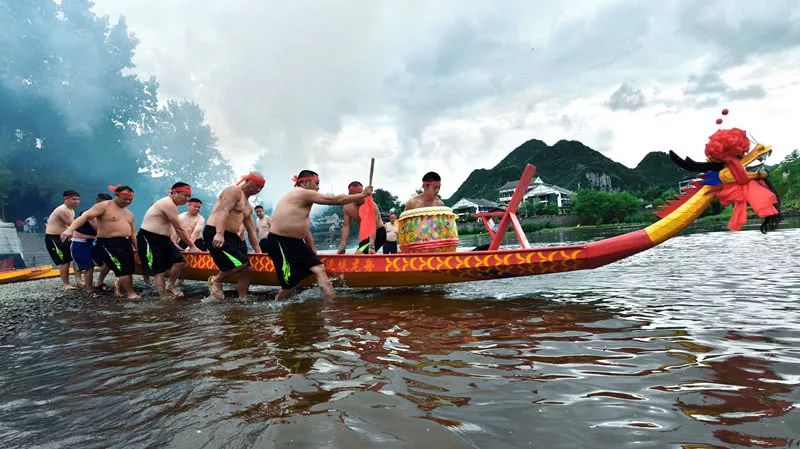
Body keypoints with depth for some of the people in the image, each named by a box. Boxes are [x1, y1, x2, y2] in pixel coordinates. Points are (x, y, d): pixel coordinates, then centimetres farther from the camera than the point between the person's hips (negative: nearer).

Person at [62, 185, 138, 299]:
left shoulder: (129, 214, 15)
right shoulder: (104, 206, -7)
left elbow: (133, 233, 20)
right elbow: (85, 216, -19)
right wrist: (70, 229, -32)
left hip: (126, 243, 8)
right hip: (108, 243, -8)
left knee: (130, 269, 9)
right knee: (123, 270, -11)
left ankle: (118, 286, 36)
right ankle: (131, 293, 4)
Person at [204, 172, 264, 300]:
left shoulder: (248, 205, 23)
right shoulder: (234, 191, -6)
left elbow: (251, 229, 23)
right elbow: (223, 211, -23)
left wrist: (257, 250, 19)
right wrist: (219, 234, -36)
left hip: (232, 236, 10)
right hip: (215, 234, -10)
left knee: (248, 266, 2)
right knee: (241, 263, -21)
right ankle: (216, 280, 3)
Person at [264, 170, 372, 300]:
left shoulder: (302, 199, 19)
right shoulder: (304, 193, -13)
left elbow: (304, 228, 24)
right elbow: (336, 200, -13)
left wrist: (312, 250, 25)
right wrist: (362, 194, -6)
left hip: (296, 242, 11)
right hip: (280, 243, -11)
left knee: (319, 268, 3)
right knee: (290, 283, -8)